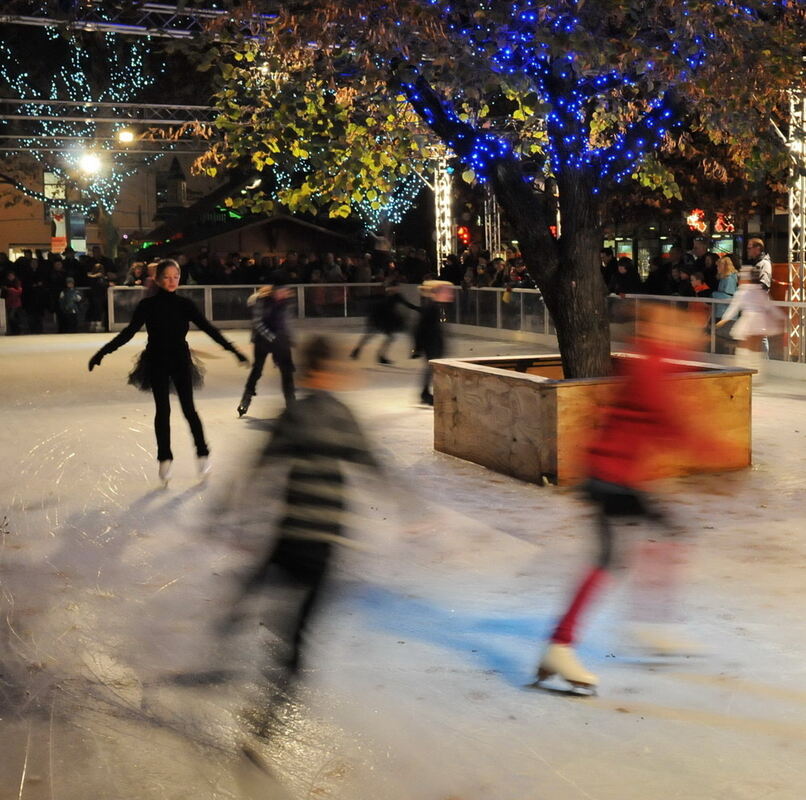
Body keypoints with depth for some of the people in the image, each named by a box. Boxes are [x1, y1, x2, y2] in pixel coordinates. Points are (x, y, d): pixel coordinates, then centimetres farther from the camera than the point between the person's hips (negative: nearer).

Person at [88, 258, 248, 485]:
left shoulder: (184, 304, -1)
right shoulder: (147, 305, -4)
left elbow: (208, 328, -2)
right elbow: (129, 331, -6)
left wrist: (233, 350, -7)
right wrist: (102, 353, -13)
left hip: (180, 360, 0)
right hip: (157, 362, 0)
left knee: (188, 409, -3)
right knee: (162, 410, 1)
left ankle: (203, 454, 10)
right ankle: (165, 460, 10)